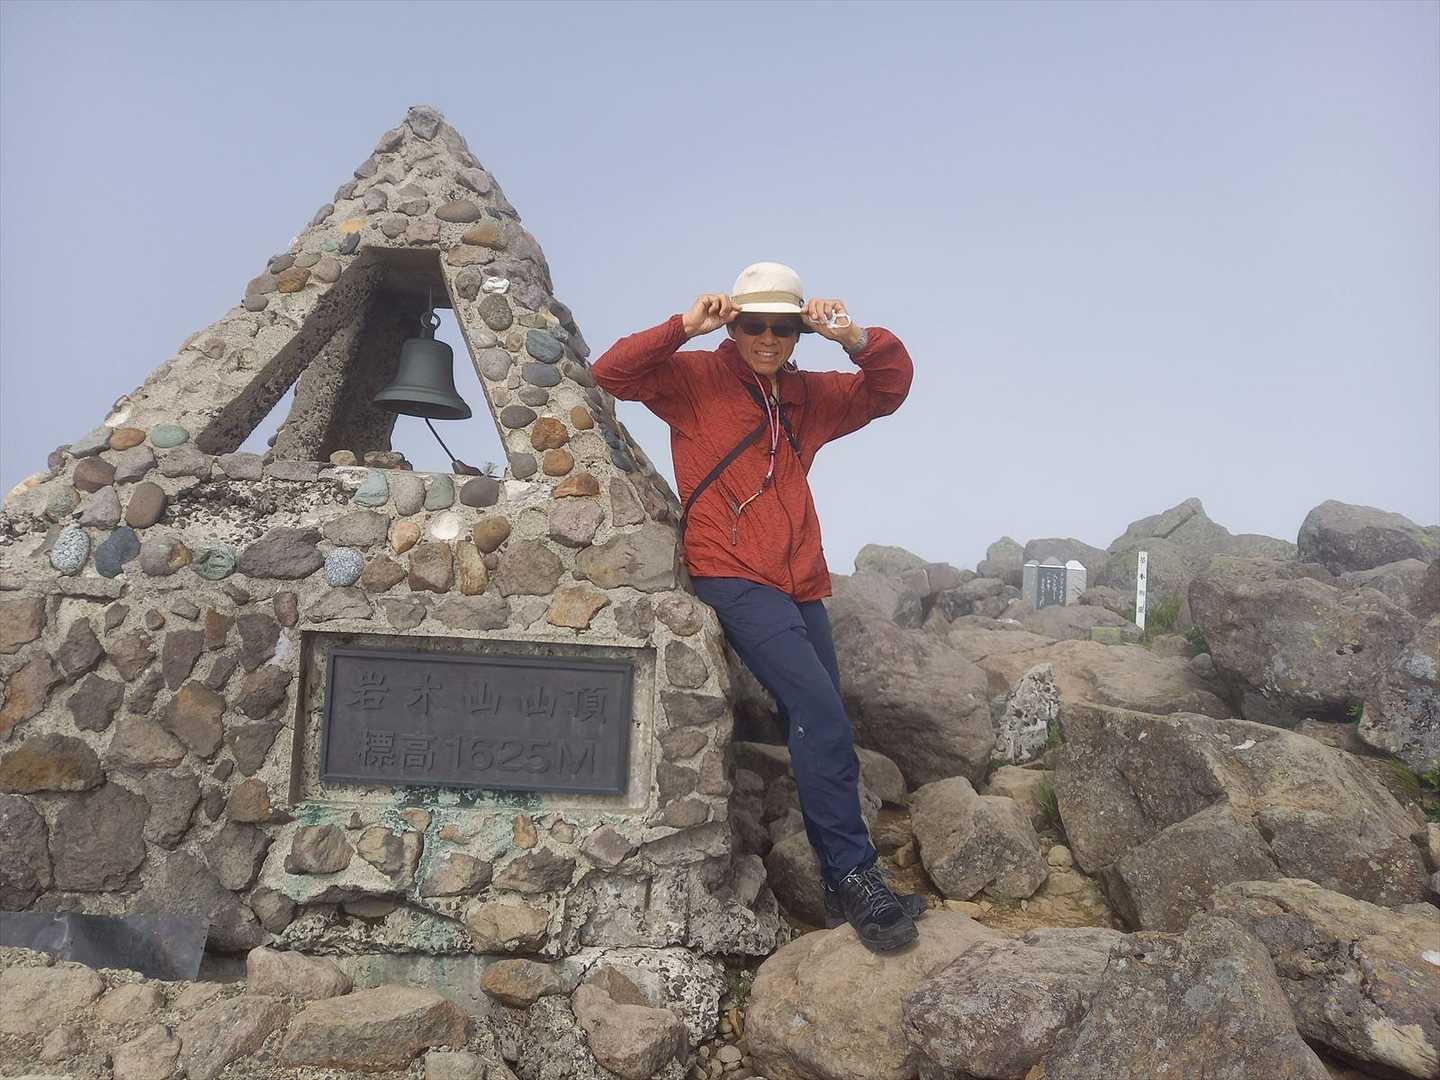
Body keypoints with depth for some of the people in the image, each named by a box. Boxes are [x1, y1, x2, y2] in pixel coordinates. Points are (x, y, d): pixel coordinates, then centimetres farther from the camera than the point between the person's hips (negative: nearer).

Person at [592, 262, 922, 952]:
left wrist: (856, 339, -1)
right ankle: (856, 878, -14)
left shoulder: (811, 395, 19)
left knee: (821, 732, 5)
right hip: (731, 578, -6)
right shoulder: (695, 378, 5)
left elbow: (890, 387, 18)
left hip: (801, 584, 6)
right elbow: (611, 373, -4)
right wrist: (683, 327, -14)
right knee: (820, 715, -21)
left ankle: (838, 893, 16)